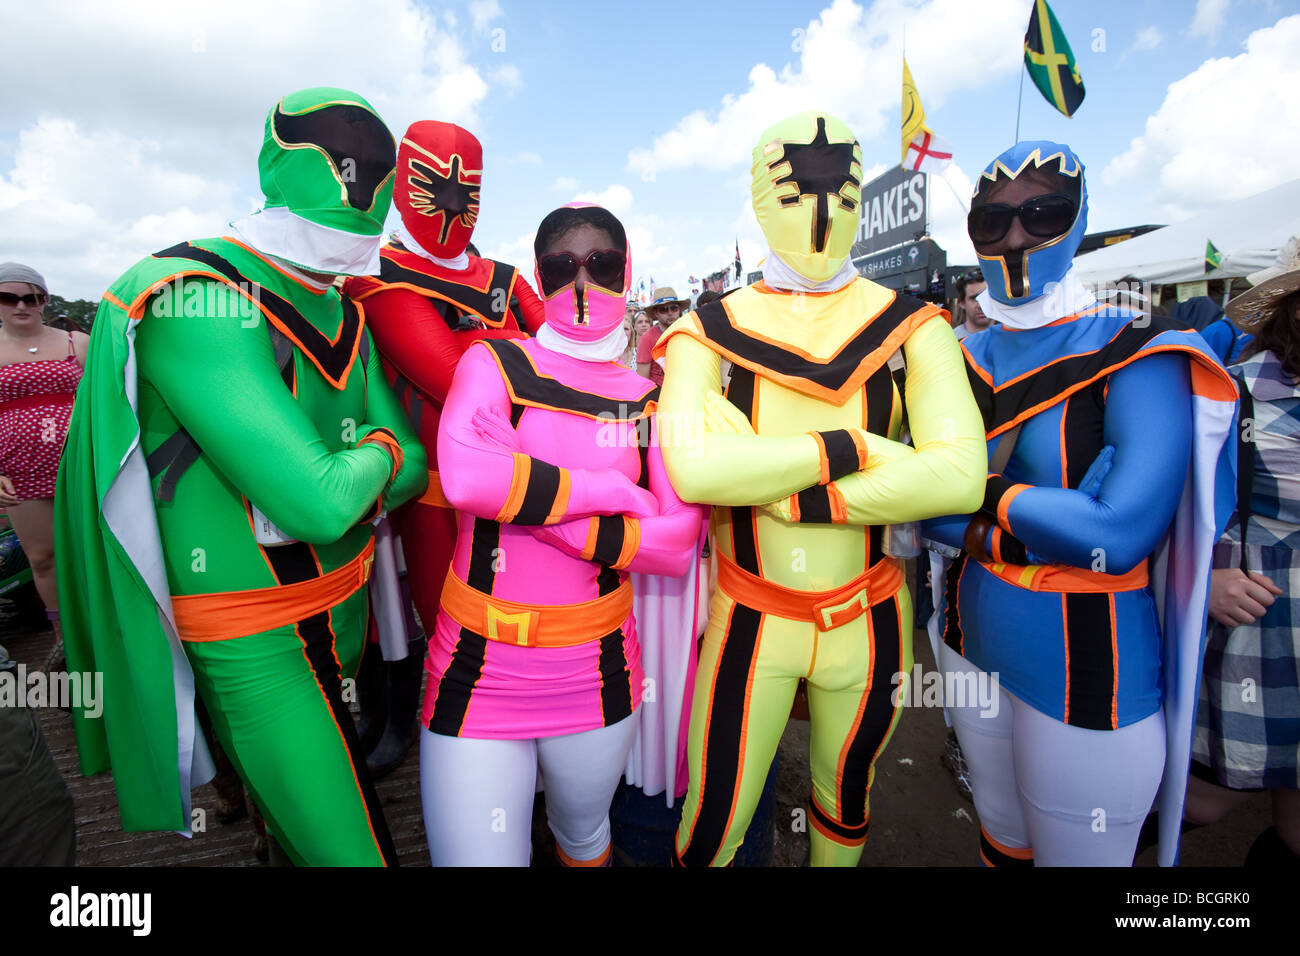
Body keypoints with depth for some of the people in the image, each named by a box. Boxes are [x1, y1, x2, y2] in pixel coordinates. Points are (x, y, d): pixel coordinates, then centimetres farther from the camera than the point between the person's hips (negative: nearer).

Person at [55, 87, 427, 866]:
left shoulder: (345, 317, 4)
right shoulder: (194, 303, -23)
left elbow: (409, 470, 3)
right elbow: (320, 502, -30)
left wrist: (331, 485, -15)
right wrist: (377, 451, -10)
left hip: (344, 611, 8)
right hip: (257, 650, -7)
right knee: (350, 850, 2)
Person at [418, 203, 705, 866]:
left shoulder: (648, 400, 2)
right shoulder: (495, 363, -4)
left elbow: (678, 545, -9)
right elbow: (464, 473, -25)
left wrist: (525, 501, -16)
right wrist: (611, 492, -16)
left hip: (596, 672, 3)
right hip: (480, 669, -2)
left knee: (584, 836, 25)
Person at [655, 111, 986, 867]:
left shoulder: (910, 328, -3)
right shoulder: (711, 332, -6)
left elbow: (960, 475, -19)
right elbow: (692, 467, -25)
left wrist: (775, 487, -22)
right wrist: (852, 445, -21)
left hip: (867, 622, 2)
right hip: (751, 621, -1)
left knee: (845, 800, 24)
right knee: (711, 829, 12)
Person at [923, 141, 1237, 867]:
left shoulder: (1138, 356, -13)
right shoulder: (964, 361, 2)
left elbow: (1121, 536, -24)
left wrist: (985, 492, -15)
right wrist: (1032, 530, -19)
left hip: (1086, 667, -4)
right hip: (975, 641, 5)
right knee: (999, 840, 24)